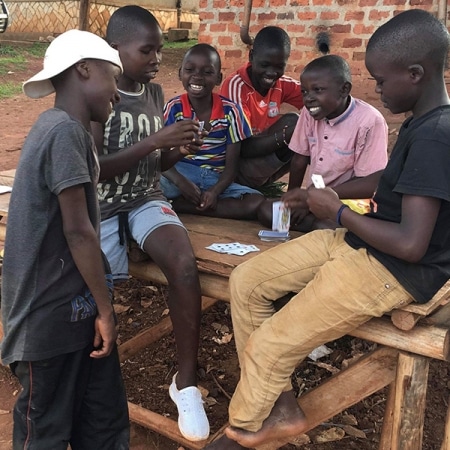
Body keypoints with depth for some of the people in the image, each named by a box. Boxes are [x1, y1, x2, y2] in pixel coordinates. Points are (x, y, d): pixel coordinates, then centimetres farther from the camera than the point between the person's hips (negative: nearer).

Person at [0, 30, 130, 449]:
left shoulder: (65, 128, 11)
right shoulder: (64, 132, -19)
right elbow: (77, 230, -20)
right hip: (51, 311, -9)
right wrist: (105, 308, -12)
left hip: (74, 302, 9)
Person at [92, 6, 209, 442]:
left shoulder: (155, 93, 8)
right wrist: (155, 140, -22)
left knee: (184, 264, -27)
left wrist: (179, 150, -5)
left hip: (146, 201, 3)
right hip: (99, 209, -3)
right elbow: (93, 169, -17)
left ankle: (185, 381, -12)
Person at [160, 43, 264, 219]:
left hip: (216, 179, 4)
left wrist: (215, 191, -22)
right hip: (182, 174, -3)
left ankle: (176, 204, -23)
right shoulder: (173, 108, -3)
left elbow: (231, 165, -2)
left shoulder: (230, 111, -3)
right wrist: (180, 182, -26)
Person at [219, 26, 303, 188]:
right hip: (237, 167, -7)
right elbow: (243, 148, -27)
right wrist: (288, 133, -39)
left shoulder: (281, 83, -2)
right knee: (292, 122, -24)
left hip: (265, 161, 7)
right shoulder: (235, 85, -21)